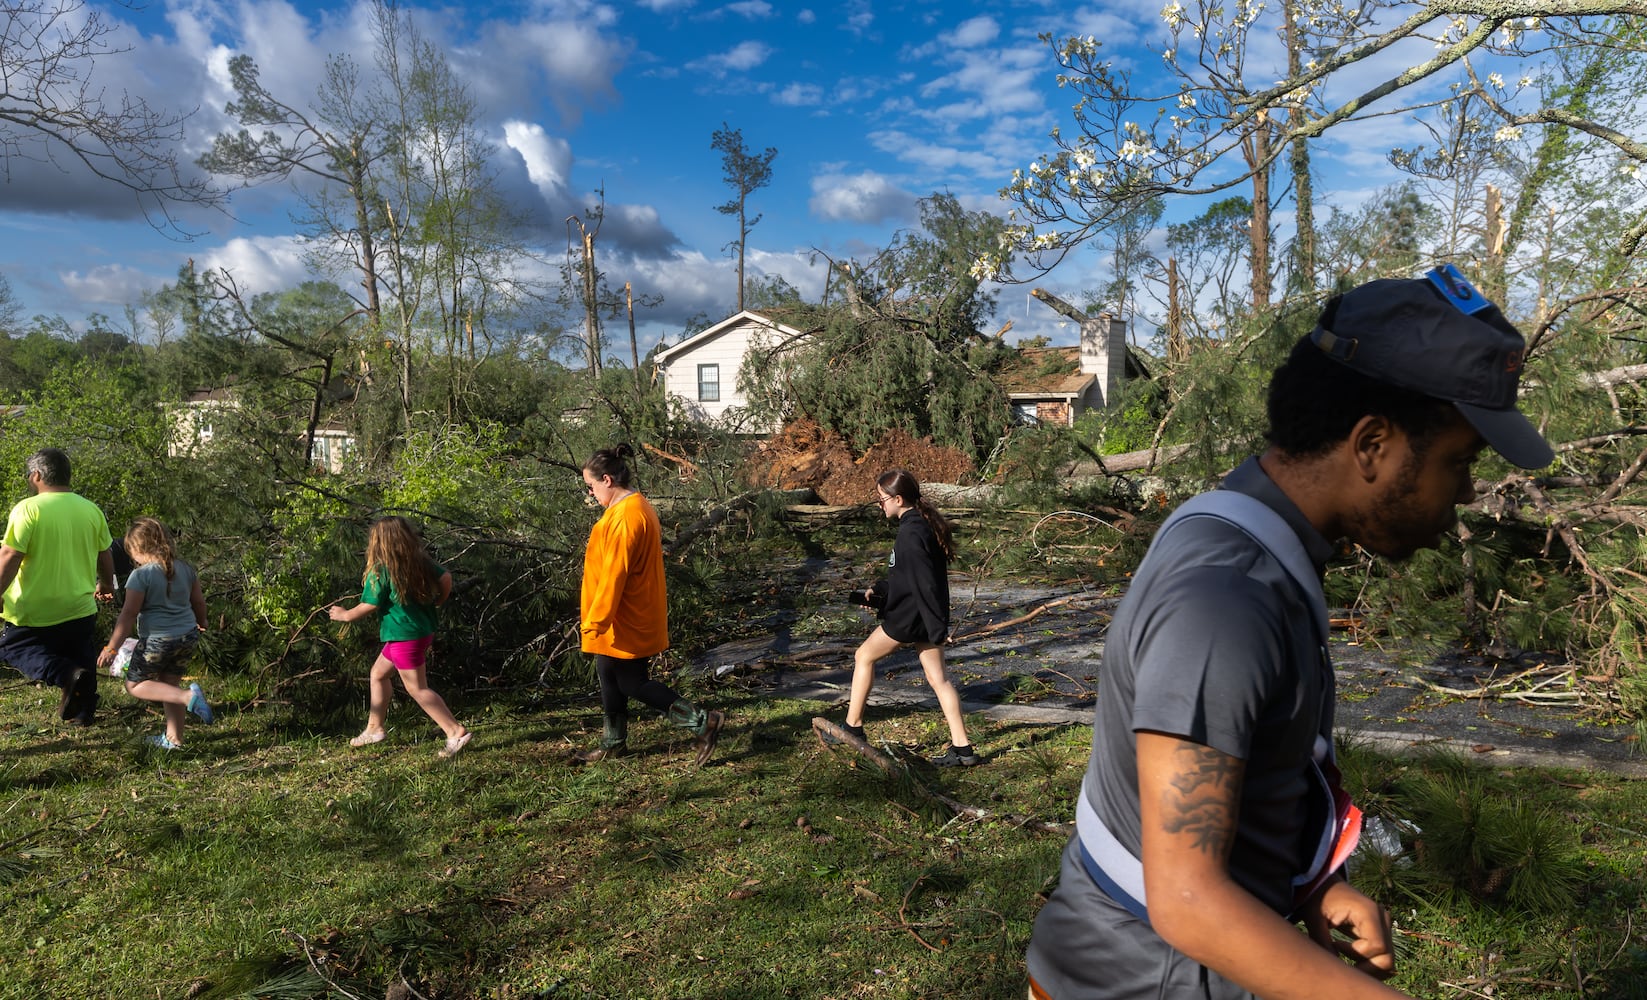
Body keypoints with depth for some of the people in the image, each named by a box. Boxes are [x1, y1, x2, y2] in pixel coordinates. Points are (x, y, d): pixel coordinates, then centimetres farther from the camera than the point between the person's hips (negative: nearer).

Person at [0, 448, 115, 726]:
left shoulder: (28, 508, -14)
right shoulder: (91, 510, 2)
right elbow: (105, 557, 11)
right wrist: (106, 585, 27)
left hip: (36, 609, -4)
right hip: (80, 607, 5)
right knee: (81, 660, 17)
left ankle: (67, 674, -13)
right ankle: (84, 713, 21)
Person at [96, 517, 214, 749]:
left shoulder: (141, 575, -13)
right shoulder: (185, 569, 5)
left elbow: (128, 615, -14)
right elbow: (199, 602, 15)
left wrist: (111, 647, -7)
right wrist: (201, 624, 35)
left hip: (156, 640, -7)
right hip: (188, 636, 7)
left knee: (135, 685, 9)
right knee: (170, 683, 19)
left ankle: (188, 696, -14)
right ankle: (174, 738, 21)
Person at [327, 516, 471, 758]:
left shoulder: (380, 570, -14)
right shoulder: (420, 561, 4)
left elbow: (369, 606, -11)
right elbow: (445, 578, 5)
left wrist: (344, 615, 6)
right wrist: (436, 604, 20)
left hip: (405, 636, -9)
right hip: (423, 628, 9)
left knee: (417, 688, -3)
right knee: (378, 673, 22)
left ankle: (456, 731, -7)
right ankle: (374, 728, 31)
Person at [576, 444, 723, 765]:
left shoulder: (625, 517, -24)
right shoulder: (637, 507, 9)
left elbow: (614, 574, -25)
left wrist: (595, 621, -21)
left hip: (626, 622, -10)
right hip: (631, 616, 10)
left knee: (633, 683, -1)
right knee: (609, 678, 18)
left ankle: (702, 723, 1)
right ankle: (613, 743, 31)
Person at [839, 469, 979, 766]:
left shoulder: (911, 533, -21)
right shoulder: (923, 523, 10)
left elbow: (925, 583, -24)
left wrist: (937, 628, -23)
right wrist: (878, 590, 11)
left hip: (909, 616, -9)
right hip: (926, 617, 9)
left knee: (864, 656, 9)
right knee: (938, 677, 9)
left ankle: (853, 728, 20)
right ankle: (962, 748, 9)